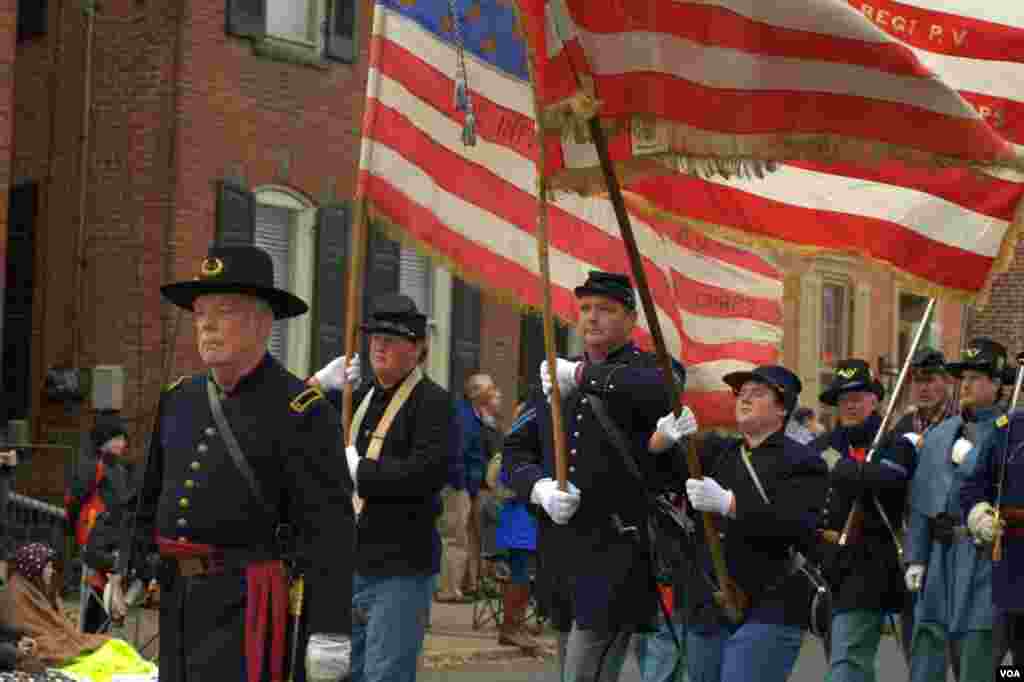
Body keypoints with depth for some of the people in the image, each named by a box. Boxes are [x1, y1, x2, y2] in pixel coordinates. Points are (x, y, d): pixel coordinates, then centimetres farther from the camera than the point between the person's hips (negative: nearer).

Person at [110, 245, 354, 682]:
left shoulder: (301, 412, -8)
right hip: (178, 597, 7)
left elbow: (329, 528, -13)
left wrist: (331, 631, -18)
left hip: (251, 605, -7)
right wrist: (127, 569, 15)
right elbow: (151, 497, 23)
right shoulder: (179, 400, 13)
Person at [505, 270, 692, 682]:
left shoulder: (654, 368, -1)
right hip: (560, 556, 7)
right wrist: (539, 488, -7)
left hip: (616, 555, -7)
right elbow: (517, 450, 15)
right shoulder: (556, 380, 18)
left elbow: (662, 389, -27)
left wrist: (581, 375, -18)